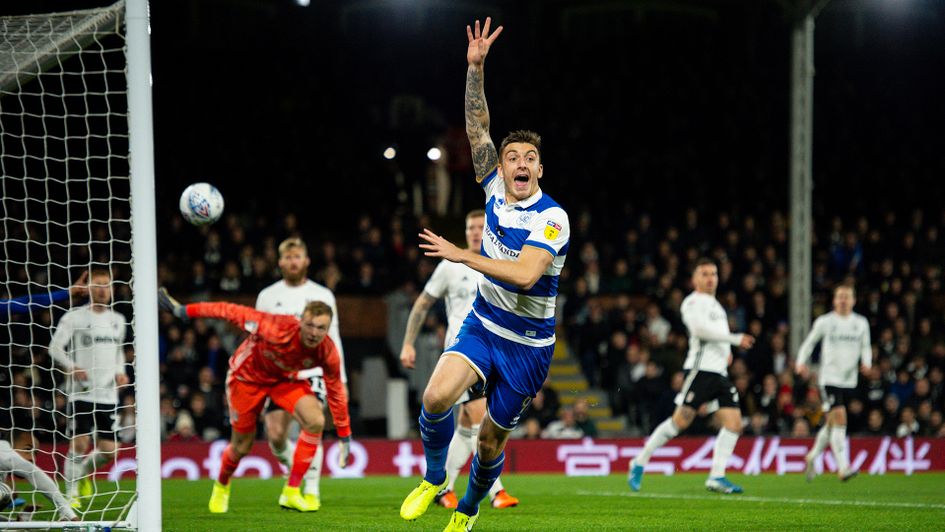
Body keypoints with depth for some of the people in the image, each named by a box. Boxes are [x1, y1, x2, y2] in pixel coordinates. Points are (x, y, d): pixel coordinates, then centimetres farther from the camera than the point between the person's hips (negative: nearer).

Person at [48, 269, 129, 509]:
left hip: (108, 394, 5)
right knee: (79, 443, -12)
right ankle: (71, 493, 1)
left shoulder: (117, 321, 13)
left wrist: (120, 372, 7)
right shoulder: (74, 317, -3)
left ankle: (85, 472, 32)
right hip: (81, 392, -5)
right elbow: (55, 347, -5)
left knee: (109, 450, 2)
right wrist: (71, 366, -22)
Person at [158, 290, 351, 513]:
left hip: (286, 378, 3)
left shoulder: (328, 353, -27)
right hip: (248, 375, -3)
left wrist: (344, 436, -2)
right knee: (242, 447, 6)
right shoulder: (277, 330, -40)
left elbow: (335, 391, -9)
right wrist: (185, 311, -30)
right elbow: (234, 312, -31)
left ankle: (291, 493, -11)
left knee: (315, 421, -23)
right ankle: (221, 486, 44)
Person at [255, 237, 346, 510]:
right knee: (275, 435, -6)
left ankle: (311, 490, -11)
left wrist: (340, 379, 4)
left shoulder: (322, 295, 8)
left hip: (313, 372, -2)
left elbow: (332, 339, 9)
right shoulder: (268, 296, 9)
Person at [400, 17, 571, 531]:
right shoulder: (496, 190, -2)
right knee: (437, 396, -23)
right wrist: (475, 67, -13)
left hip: (527, 344, -3)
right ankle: (434, 478, 3)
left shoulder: (551, 217, -19)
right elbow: (477, 128, -3)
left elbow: (525, 275, -31)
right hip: (482, 325, 3)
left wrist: (462, 255, -27)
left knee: (492, 438, 6)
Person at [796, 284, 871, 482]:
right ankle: (842, 467, -21)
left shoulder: (861, 323, 9)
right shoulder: (824, 322, 0)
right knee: (839, 419, -18)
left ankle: (812, 456, 36)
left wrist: (866, 362, -2)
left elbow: (866, 347, 18)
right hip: (829, 378, -4)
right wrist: (801, 362, -5)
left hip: (849, 380, 4)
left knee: (832, 424, 14)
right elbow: (809, 343, 10)